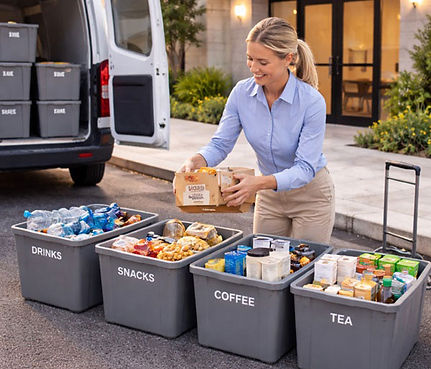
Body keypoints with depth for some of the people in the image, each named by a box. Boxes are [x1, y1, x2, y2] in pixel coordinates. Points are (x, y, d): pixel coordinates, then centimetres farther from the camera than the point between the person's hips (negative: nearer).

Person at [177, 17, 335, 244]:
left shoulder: (311, 101, -25)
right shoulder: (242, 93, -12)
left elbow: (305, 167, -26)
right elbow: (220, 143, -8)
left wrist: (260, 183, -40)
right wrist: (195, 161, -29)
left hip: (310, 195, -4)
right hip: (269, 197, 4)